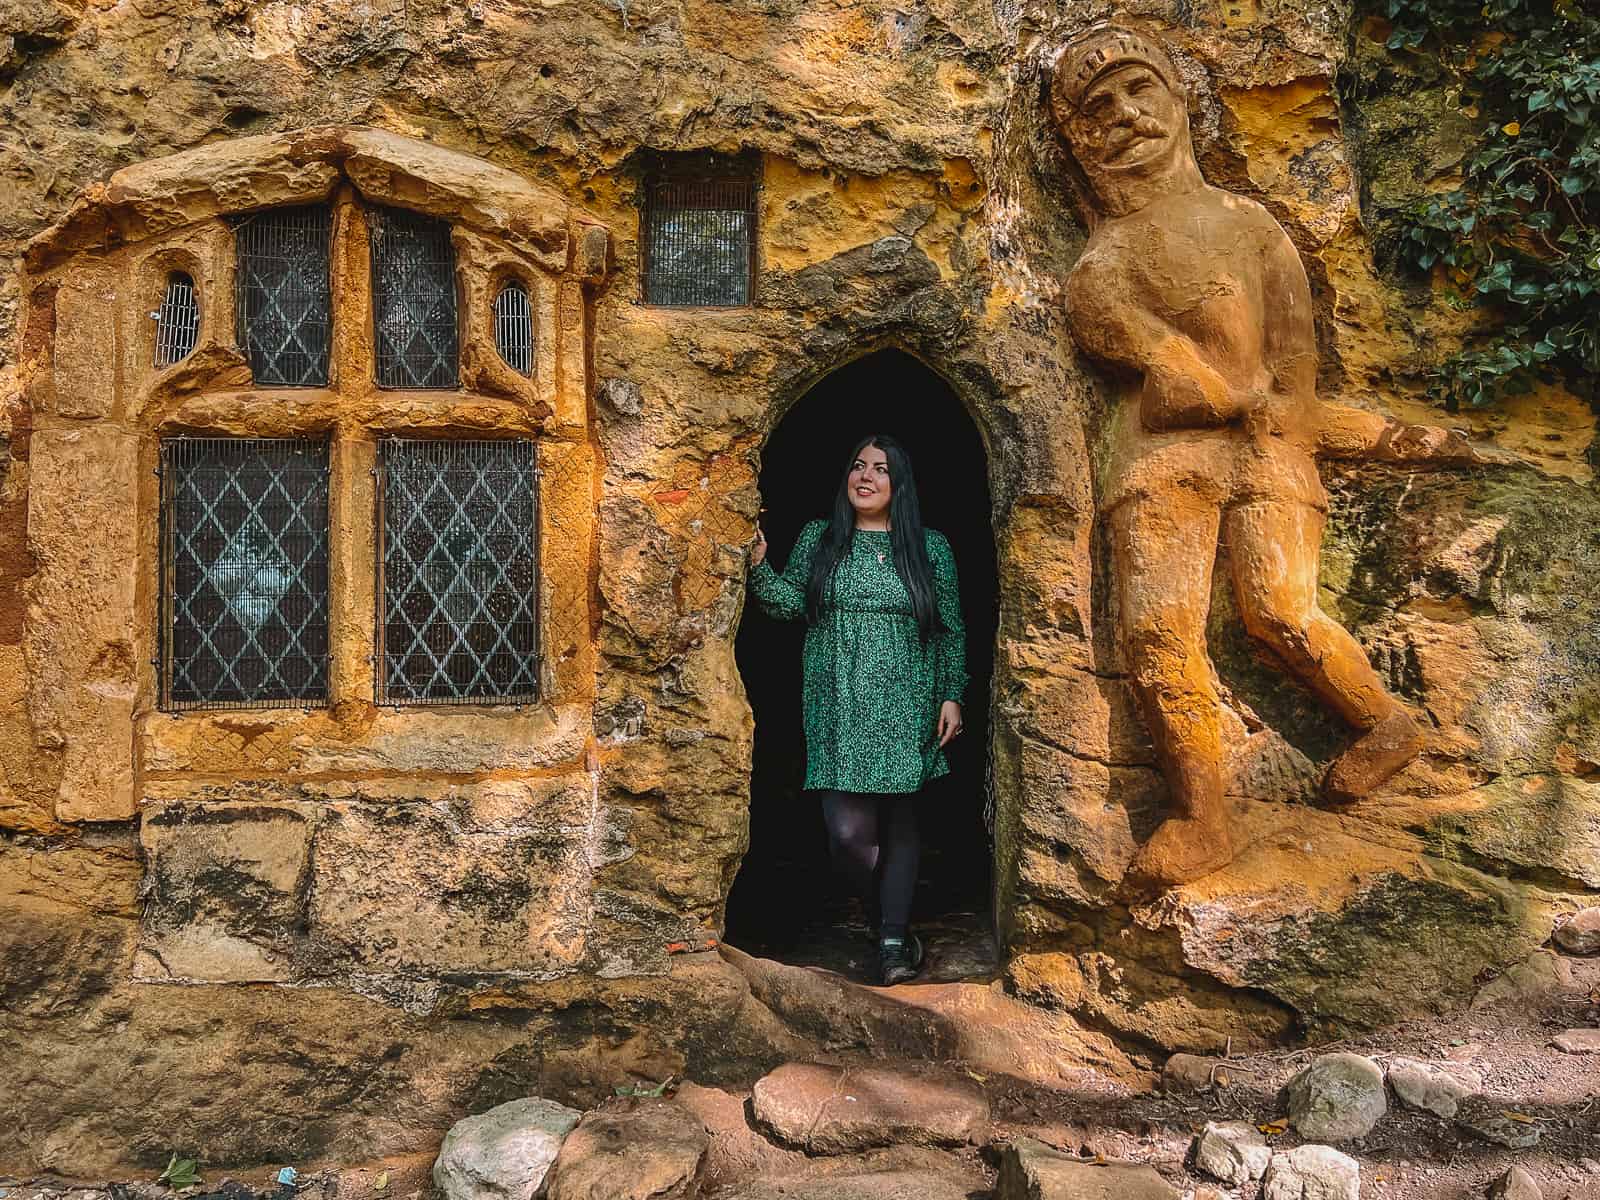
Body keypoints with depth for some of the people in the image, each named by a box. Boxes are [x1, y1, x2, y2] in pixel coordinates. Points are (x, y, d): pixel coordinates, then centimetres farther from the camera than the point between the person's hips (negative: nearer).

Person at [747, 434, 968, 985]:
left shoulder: (930, 548, 6)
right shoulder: (817, 539, 9)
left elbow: (951, 630, 8)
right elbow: (792, 604, 6)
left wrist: (951, 696, 2)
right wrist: (759, 566, -9)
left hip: (906, 713, 0)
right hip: (839, 715, 0)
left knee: (899, 826, 4)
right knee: (848, 831, -7)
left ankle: (894, 941, 15)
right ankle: (892, 923, 16)